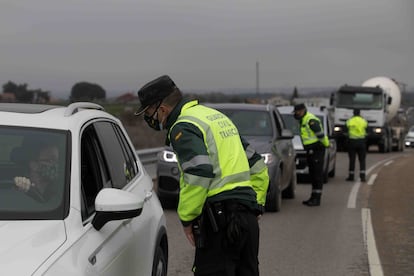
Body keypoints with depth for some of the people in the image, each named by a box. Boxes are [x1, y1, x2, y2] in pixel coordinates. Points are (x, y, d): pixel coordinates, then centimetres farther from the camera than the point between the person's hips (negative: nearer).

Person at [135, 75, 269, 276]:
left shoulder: (183, 127, -7)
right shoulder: (217, 116, 21)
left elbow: (199, 173, -23)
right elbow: (258, 168, 23)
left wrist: (186, 218, -12)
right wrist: (255, 205, 22)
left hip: (220, 219, -9)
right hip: (248, 218, 9)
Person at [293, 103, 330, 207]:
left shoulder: (311, 120, -19)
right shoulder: (303, 120, 15)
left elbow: (321, 135, -21)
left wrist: (326, 144, -11)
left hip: (317, 150, -10)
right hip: (310, 151, 10)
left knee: (317, 174, -8)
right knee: (313, 175, 13)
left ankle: (317, 199, -8)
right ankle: (313, 197, 20)